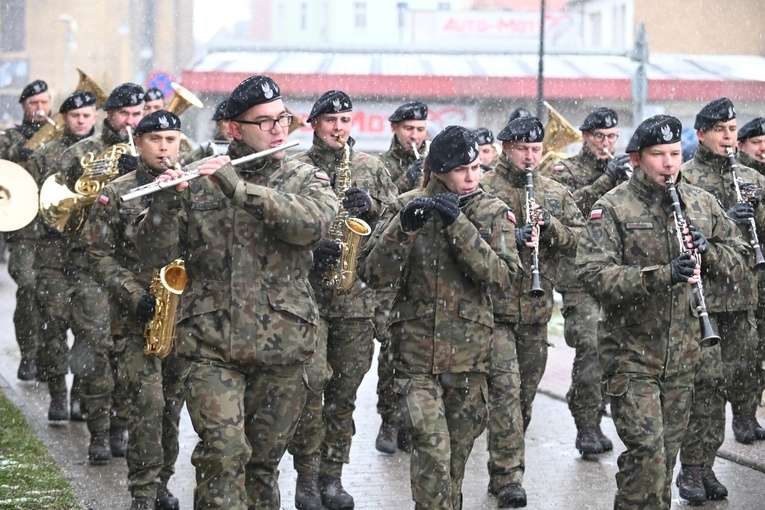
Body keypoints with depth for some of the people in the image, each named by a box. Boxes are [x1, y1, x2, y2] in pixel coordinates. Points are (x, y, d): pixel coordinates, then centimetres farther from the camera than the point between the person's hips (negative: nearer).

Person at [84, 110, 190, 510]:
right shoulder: (116, 194, -1)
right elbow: (100, 255, -4)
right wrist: (136, 296, -16)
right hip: (135, 318, -3)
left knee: (172, 402, 9)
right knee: (148, 402, -12)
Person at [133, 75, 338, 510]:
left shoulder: (308, 181, 5)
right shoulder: (199, 183, 4)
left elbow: (311, 223, -19)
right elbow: (156, 255, 0)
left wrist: (238, 187, -25)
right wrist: (166, 201, -19)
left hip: (281, 345, 1)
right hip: (213, 346, -1)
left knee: (264, 461, 10)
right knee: (223, 453, -14)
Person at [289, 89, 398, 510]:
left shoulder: (371, 168, 11)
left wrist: (372, 205, -8)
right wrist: (309, 246, -14)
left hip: (357, 296, 3)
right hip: (307, 292, -3)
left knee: (344, 389, 7)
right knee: (310, 383, -11)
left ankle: (332, 475, 15)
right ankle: (306, 476, -1)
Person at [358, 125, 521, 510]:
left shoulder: (493, 212, 1)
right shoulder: (406, 207, -1)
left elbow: (502, 277, -14)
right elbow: (373, 274, -8)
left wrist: (458, 225, -21)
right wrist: (404, 226, -23)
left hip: (470, 353, 2)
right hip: (416, 351, -2)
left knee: (457, 452, 13)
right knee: (432, 448, -16)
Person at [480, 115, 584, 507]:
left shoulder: (556, 194, 11)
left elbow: (579, 240, 6)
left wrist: (549, 224, -12)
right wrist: (512, 240, -24)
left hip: (536, 313, 5)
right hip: (493, 309, -5)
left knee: (525, 394, 12)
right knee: (505, 388, -15)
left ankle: (501, 473, 25)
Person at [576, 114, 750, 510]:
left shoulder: (702, 204, 7)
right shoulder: (613, 208, -9)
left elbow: (739, 263, 9)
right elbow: (593, 275, -20)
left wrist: (707, 251, -13)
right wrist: (662, 275, -31)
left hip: (682, 354, 5)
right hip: (630, 354, -5)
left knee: (668, 448, 14)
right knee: (647, 452, -11)